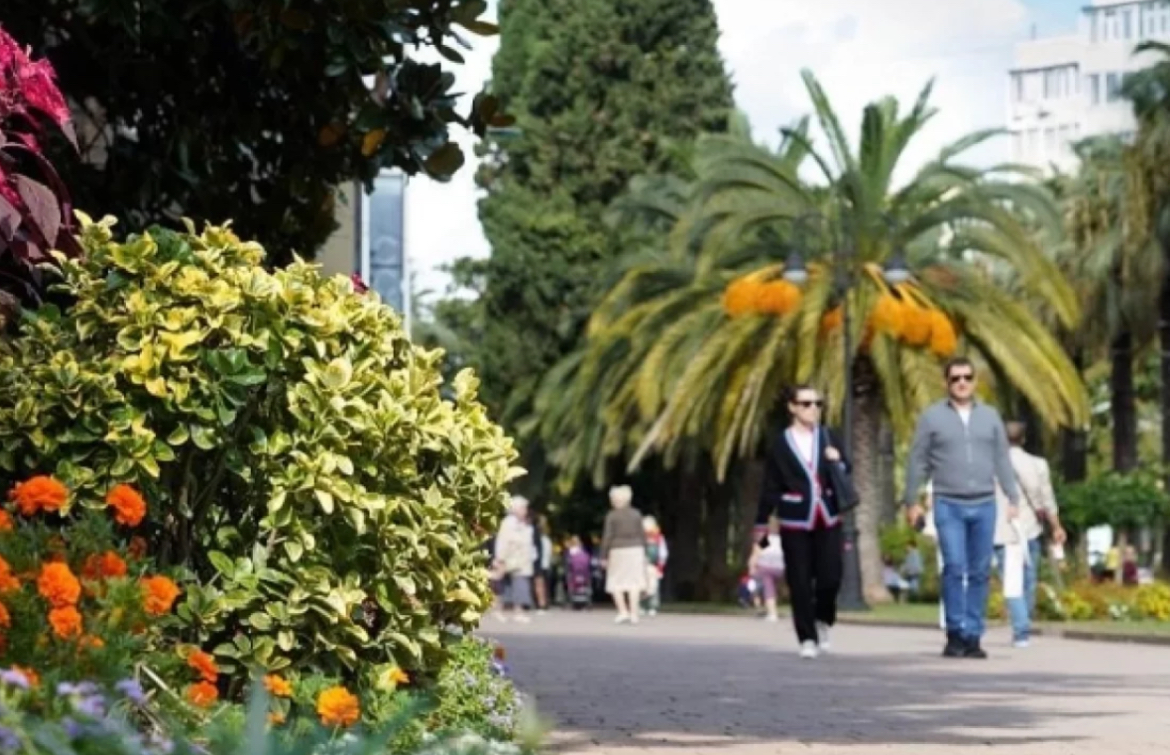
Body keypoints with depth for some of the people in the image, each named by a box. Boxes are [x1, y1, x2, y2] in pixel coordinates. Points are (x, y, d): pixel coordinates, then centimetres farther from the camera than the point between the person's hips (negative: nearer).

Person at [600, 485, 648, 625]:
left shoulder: (612, 516, -7)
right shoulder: (636, 514, 4)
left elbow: (607, 537, -9)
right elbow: (642, 535, 4)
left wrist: (604, 556, -4)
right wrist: (644, 554, 11)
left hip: (618, 550, -3)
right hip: (635, 549, 3)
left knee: (616, 584, 6)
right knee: (633, 583, 4)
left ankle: (623, 612, -6)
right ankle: (633, 614, -1)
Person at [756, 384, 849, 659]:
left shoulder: (827, 438, 9)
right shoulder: (780, 444, 1)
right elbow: (770, 488, 2)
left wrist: (837, 461, -8)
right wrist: (762, 525, 2)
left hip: (827, 520, 2)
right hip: (795, 522, -2)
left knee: (830, 578, -5)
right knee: (800, 584, -2)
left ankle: (823, 622, 21)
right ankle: (807, 638, 7)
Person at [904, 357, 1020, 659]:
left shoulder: (990, 416, 10)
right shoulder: (932, 417, 3)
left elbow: (1002, 460, 11)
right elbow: (918, 461, 4)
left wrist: (1013, 498, 5)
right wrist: (911, 501, 2)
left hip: (984, 505, 3)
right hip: (949, 505, -3)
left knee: (980, 573, 3)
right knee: (954, 568, -13)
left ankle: (973, 636, 7)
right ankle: (956, 634, -5)